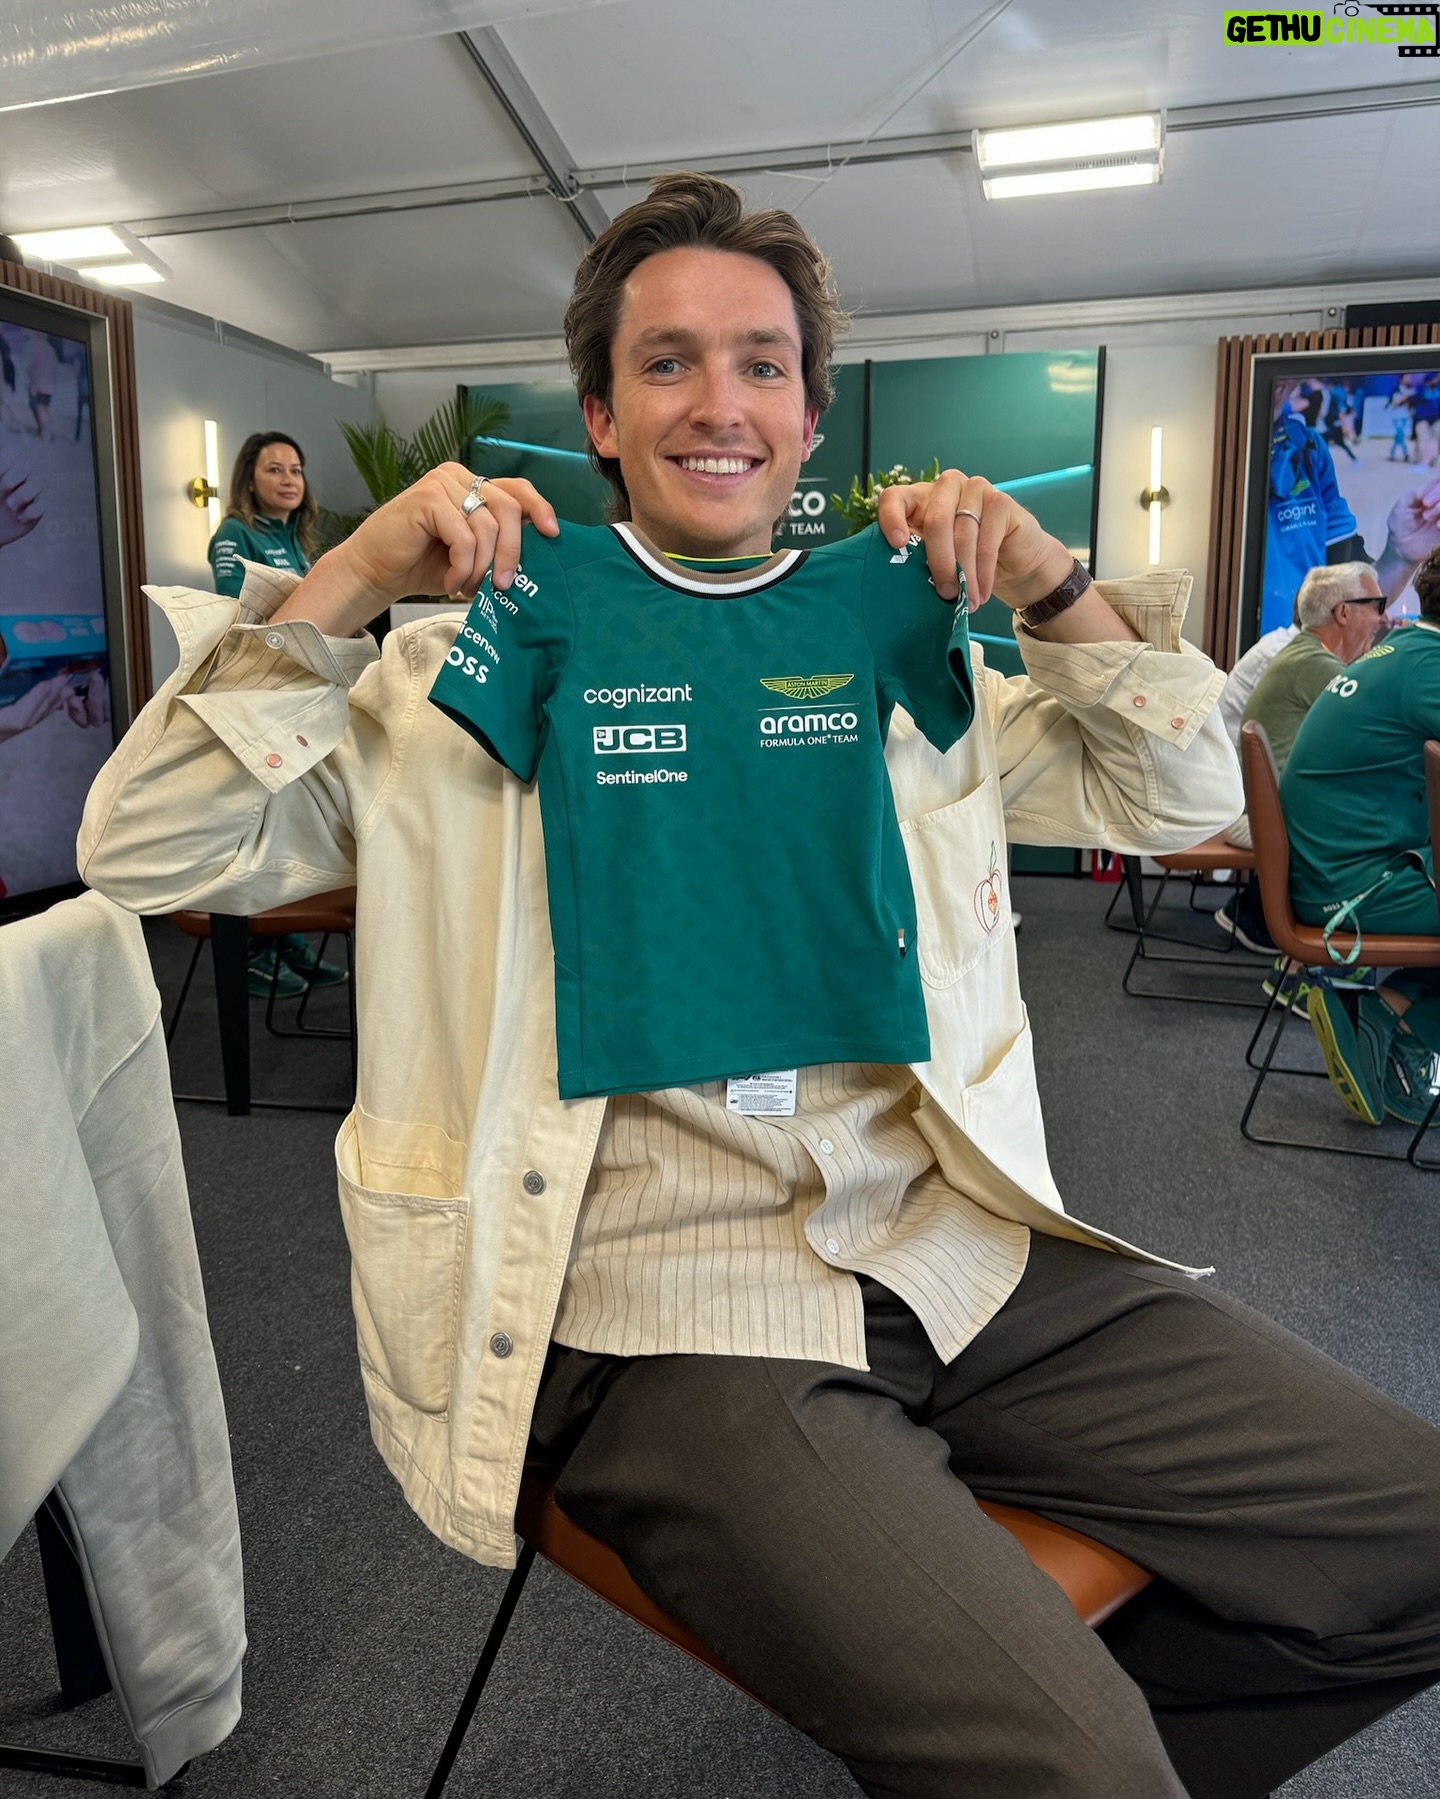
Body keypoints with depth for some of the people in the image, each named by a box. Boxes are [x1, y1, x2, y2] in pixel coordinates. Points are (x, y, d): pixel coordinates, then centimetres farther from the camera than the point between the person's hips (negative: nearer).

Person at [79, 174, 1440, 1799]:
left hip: (960, 1245, 5)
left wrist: (1057, 590, 2)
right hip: (670, 1302, -4)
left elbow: (1181, 800, 18)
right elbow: (145, 852, 2)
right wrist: (344, 584, -9)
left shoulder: (899, 643, 15)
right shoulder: (490, 662, 5)